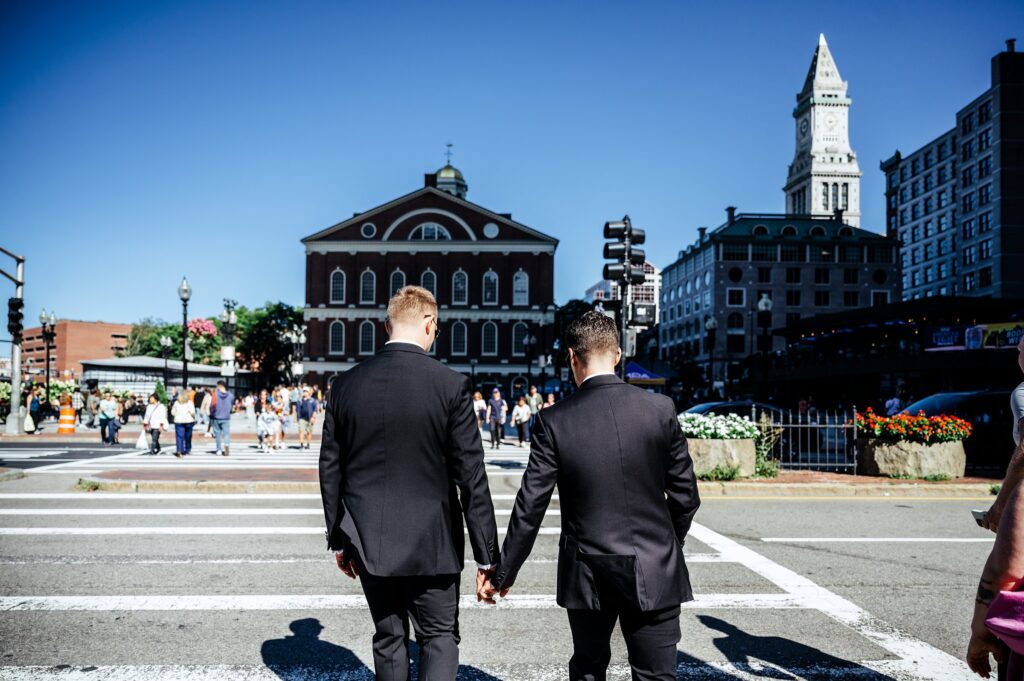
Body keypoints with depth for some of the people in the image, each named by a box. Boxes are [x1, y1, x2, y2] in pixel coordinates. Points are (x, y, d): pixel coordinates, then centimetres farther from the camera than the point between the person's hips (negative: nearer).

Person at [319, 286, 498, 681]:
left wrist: (338, 539, 15)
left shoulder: (346, 384, -2)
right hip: (431, 545, -3)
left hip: (368, 544, 4)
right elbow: (471, 478, -12)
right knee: (440, 637, 13)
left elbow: (330, 470, 4)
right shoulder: (451, 386, -13)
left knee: (388, 640, 19)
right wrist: (487, 556, -5)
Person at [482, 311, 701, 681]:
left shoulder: (554, 420, -10)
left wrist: (504, 572, 4)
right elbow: (685, 495, 0)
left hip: (587, 575, 0)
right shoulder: (661, 409, -6)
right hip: (654, 573, 0)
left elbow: (530, 507, -7)